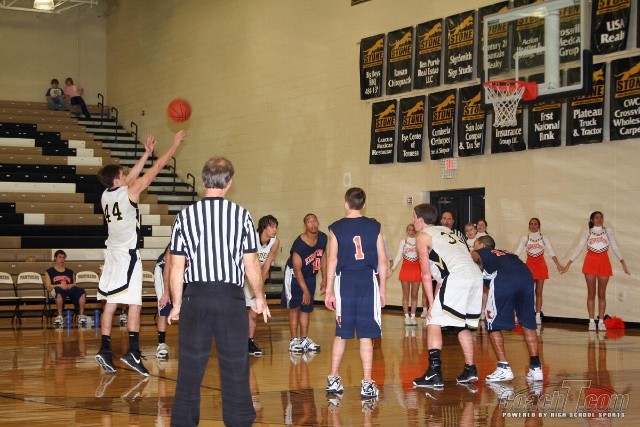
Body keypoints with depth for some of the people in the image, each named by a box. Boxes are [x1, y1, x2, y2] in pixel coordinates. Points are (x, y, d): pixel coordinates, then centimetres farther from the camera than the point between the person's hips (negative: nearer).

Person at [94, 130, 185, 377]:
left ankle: (105, 350, 5)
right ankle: (133, 351, -14)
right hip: (128, 254, -7)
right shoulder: (129, 192, -11)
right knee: (134, 303, -8)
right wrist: (175, 145, 3)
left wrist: (147, 152, 30)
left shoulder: (106, 195, 8)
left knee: (110, 303, 7)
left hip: (112, 254, 7)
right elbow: (156, 168, -6)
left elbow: (132, 176, 24)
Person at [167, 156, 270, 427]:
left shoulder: (186, 216, -1)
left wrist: (177, 304, 10)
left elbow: (177, 267, 0)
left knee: (190, 366, 8)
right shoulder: (241, 215, -3)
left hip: (195, 297, 1)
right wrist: (259, 298, 13)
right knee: (235, 366, 8)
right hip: (231, 298, 0)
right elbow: (251, 264, 0)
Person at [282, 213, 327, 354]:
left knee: (307, 308, 9)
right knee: (295, 307, -5)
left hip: (310, 275, 6)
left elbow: (323, 257, 7)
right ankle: (294, 341, -1)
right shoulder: (299, 244, -28)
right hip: (294, 275, -6)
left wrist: (324, 278, 5)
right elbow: (297, 269, -24)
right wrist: (305, 291, -23)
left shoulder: (323, 238, -9)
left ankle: (304, 339, 16)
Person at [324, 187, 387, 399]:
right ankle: (367, 384, 4)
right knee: (366, 336, 3)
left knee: (341, 334, 13)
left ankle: (333, 380, 19)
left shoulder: (336, 228, 1)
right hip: (368, 281, 0)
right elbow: (382, 261, 3)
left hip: (345, 282, 0)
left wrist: (329, 290, 4)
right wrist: (382, 290, 11)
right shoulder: (374, 227, 3)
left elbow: (332, 260, -2)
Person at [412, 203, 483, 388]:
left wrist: (431, 303, 5)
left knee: (434, 322, 0)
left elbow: (426, 274, 3)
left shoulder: (423, 236, 9)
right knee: (462, 325, 22)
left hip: (457, 276, -7)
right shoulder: (447, 231, 31)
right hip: (477, 275, 7)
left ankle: (434, 373, -7)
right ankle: (470, 369, 23)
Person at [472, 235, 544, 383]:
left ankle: (504, 368, 3)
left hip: (502, 279, -5)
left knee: (493, 325, 10)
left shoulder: (478, 254, 27)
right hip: (526, 275, 5)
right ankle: (535, 368, 16)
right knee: (528, 323, 20)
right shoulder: (507, 254, 42)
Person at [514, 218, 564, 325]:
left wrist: (558, 264, -18)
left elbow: (551, 251, -7)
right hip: (529, 265, 0)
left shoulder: (544, 238, 2)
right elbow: (517, 252, -2)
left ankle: (538, 316, 4)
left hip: (540, 265, 0)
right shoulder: (525, 238, 3)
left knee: (539, 292, 1)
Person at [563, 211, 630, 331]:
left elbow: (615, 247, 7)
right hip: (590, 263, 0)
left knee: (602, 294, 2)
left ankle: (601, 322, 4)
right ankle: (592, 321, 3)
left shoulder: (608, 231, 10)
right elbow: (579, 249, 5)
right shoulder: (588, 233, 8)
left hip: (604, 263, 0)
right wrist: (569, 263, -3)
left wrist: (623, 262, -1)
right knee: (591, 294, 1)